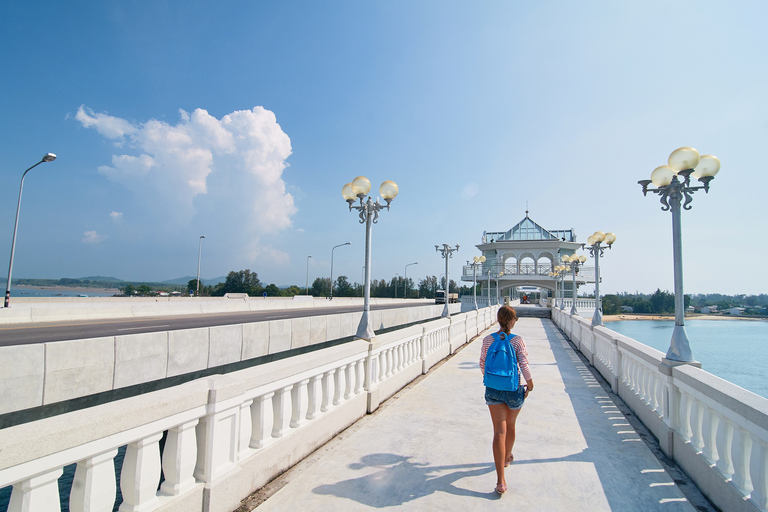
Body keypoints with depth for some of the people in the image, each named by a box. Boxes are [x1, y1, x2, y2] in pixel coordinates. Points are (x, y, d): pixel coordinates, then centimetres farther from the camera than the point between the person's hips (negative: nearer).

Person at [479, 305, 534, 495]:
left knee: (499, 431, 0)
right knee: (510, 425, 24)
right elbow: (524, 366, -14)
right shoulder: (518, 341, -12)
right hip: (514, 389, -1)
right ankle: (507, 457, 48)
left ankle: (501, 481, -5)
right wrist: (530, 384, 2)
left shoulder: (488, 339, -5)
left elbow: (482, 364, 2)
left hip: (493, 388, 1)